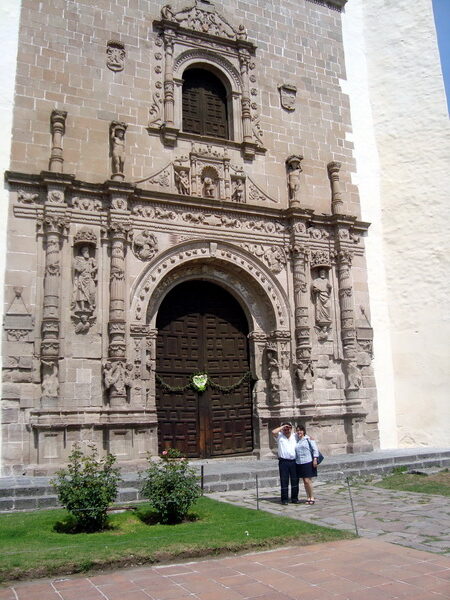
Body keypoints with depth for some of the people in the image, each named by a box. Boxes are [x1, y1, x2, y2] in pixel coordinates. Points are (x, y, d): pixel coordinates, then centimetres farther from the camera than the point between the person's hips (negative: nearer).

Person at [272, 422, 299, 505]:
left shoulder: (295, 436, 11)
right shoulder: (280, 436, 2)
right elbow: (273, 432, -17)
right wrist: (282, 426, -9)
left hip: (294, 461, 3)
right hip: (283, 462, -3)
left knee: (295, 480, 8)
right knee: (284, 481, -1)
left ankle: (294, 498, 19)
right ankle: (284, 499, 7)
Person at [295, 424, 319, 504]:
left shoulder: (308, 439, -2)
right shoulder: (296, 440, 12)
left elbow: (315, 449, -3)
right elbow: (294, 452, 19)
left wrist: (315, 459, -10)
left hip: (308, 462, -5)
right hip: (299, 463, 5)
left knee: (308, 481, -7)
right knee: (305, 481, 7)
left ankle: (312, 497, 4)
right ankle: (308, 497, 15)